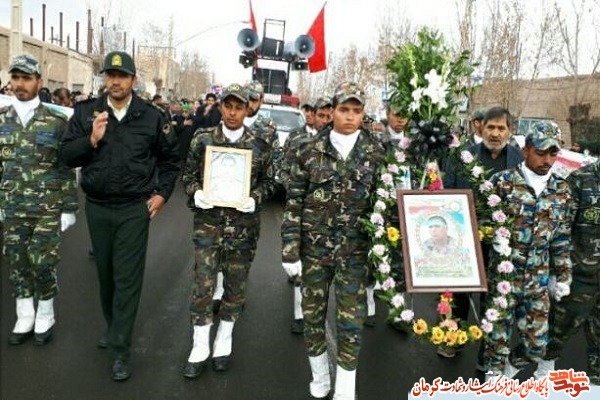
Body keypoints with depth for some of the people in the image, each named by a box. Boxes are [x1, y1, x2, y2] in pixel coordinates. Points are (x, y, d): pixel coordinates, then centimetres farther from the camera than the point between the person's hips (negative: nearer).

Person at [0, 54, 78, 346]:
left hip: (47, 209, -3)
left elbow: (67, 169, -4)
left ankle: (44, 319, 22)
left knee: (43, 265, 3)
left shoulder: (56, 121, -5)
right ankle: (24, 320, 26)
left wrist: (69, 208, -6)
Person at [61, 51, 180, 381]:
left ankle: (120, 348, 6)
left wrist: (162, 193, 1)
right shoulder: (85, 112, 1)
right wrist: (92, 139, -19)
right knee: (105, 273, 16)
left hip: (134, 209, -2)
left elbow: (170, 158, 8)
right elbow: (67, 156, -2)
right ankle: (113, 326, 38)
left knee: (128, 278, -2)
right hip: (97, 207, 3)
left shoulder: (152, 116, -2)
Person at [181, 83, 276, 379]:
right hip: (208, 222, 0)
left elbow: (268, 182, 7)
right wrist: (195, 192, -12)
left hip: (244, 224, 1)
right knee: (202, 285, 1)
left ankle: (224, 341, 30)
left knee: (236, 285, 11)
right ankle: (200, 347, 18)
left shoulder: (259, 145, 1)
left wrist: (255, 198, -12)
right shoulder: (202, 139, 1)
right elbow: (188, 174, 8)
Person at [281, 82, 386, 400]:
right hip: (314, 244, 1)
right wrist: (290, 251, -7)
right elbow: (293, 204, -3)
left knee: (351, 318, 3)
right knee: (313, 312, 12)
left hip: (356, 247, 0)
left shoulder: (377, 153, 0)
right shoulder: (308, 151, -3)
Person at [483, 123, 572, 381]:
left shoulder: (561, 191, 5)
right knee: (498, 336, 6)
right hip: (502, 275, -4)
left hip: (538, 280, 4)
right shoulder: (502, 182, -9)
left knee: (537, 344, 10)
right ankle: (494, 378, 30)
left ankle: (509, 366, 39)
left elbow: (562, 239, 11)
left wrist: (563, 276, 11)